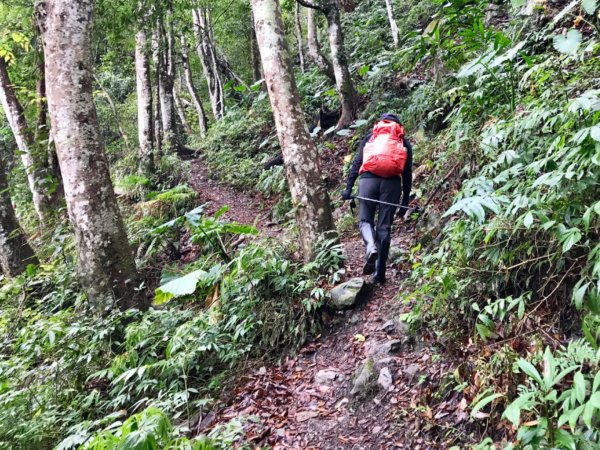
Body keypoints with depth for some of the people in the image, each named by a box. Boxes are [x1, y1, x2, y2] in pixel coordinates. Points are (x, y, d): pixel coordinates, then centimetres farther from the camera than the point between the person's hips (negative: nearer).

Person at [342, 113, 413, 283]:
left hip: (368, 180, -1)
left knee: (365, 220, 12)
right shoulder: (404, 143, 19)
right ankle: (379, 273, 7)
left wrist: (348, 187, 6)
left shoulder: (370, 137, 19)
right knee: (384, 227, 6)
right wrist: (405, 201, 15)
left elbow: (357, 162, 9)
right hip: (392, 183, 1)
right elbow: (407, 174, 13)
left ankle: (371, 247, -21)